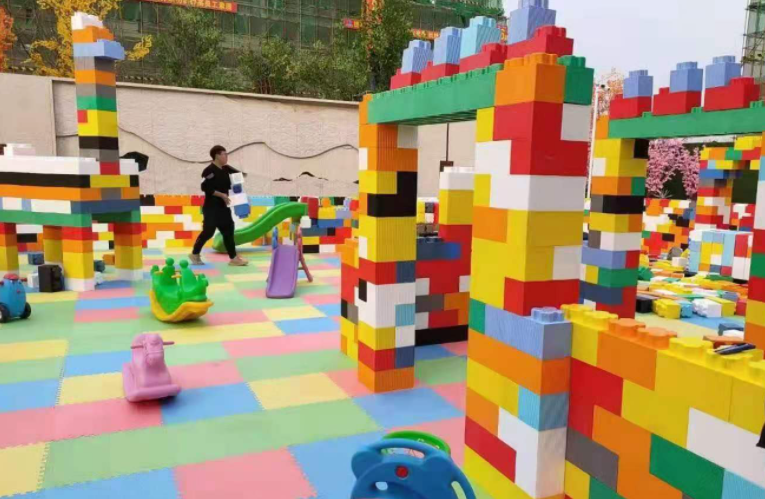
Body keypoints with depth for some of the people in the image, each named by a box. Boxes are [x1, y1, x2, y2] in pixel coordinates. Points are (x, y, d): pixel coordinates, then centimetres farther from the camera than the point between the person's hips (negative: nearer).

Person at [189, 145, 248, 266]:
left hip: (223, 206, 8)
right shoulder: (209, 171, -13)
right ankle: (195, 254, 15)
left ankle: (234, 258, 11)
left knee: (228, 231, 7)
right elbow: (206, 188, -20)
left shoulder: (226, 169, 8)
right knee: (208, 231, -5)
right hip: (211, 207, -8)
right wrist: (221, 195, -23)